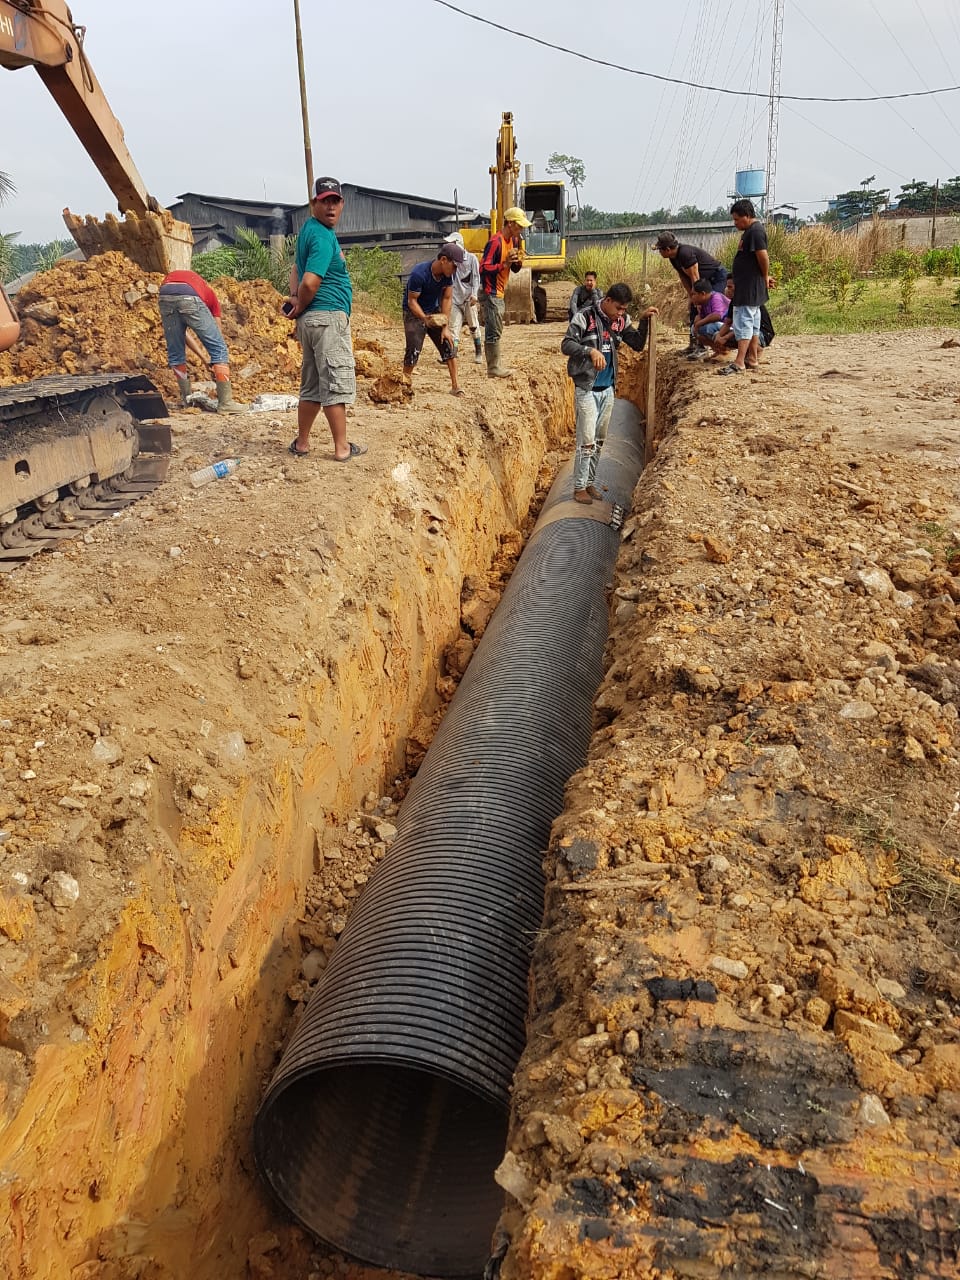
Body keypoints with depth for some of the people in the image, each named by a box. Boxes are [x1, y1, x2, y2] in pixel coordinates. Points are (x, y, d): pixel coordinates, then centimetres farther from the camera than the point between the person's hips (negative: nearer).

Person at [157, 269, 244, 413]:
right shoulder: (208, 294, 36)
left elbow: (183, 331, 36)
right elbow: (217, 333, 32)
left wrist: (205, 359, 37)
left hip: (164, 297, 3)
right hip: (190, 298, -3)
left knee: (175, 353, 21)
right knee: (218, 348, 8)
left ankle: (186, 398, 32)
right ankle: (225, 402, 4)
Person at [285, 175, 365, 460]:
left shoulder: (309, 229, 16)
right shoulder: (323, 236, -14)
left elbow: (297, 267, 25)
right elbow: (311, 282, -23)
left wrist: (294, 297, 8)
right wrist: (300, 307, -6)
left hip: (310, 319, 10)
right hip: (328, 317, -10)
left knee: (313, 385, 14)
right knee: (337, 383, -4)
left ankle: (302, 443, 19)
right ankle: (342, 448, 0)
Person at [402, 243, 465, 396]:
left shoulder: (448, 274, -11)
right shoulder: (419, 274, -29)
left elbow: (447, 299, -6)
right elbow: (412, 301, -23)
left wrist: (445, 327, -10)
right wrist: (425, 319, -36)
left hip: (435, 312, 6)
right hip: (414, 313, -5)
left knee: (448, 345, -4)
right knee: (413, 350, -13)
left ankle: (455, 386, -1)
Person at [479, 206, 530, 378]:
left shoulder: (513, 240, 11)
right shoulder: (495, 242, -17)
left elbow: (515, 268, 16)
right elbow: (483, 268, -21)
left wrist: (518, 259, -4)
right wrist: (504, 264, -27)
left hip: (499, 293, 10)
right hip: (491, 292, -10)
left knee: (496, 331, 13)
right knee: (494, 332, -7)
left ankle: (495, 367, 18)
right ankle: (493, 369, -3)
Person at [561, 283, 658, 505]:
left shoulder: (621, 321, 5)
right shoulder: (584, 317, -12)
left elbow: (638, 345, 6)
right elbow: (566, 345, -16)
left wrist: (644, 320, -8)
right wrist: (590, 350, -31)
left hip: (608, 389, 6)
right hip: (586, 389, -6)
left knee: (599, 441, 12)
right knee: (587, 442, -6)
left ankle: (590, 482, 24)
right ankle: (579, 487, 6)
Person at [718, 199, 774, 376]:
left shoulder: (755, 231, -17)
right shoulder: (752, 230, 16)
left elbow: (763, 256, -23)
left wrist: (765, 277, -10)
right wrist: (765, 277, 13)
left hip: (750, 287, -11)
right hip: (748, 286, 11)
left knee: (743, 323, -12)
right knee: (753, 323, 14)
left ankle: (739, 363, -14)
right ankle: (752, 358, 21)